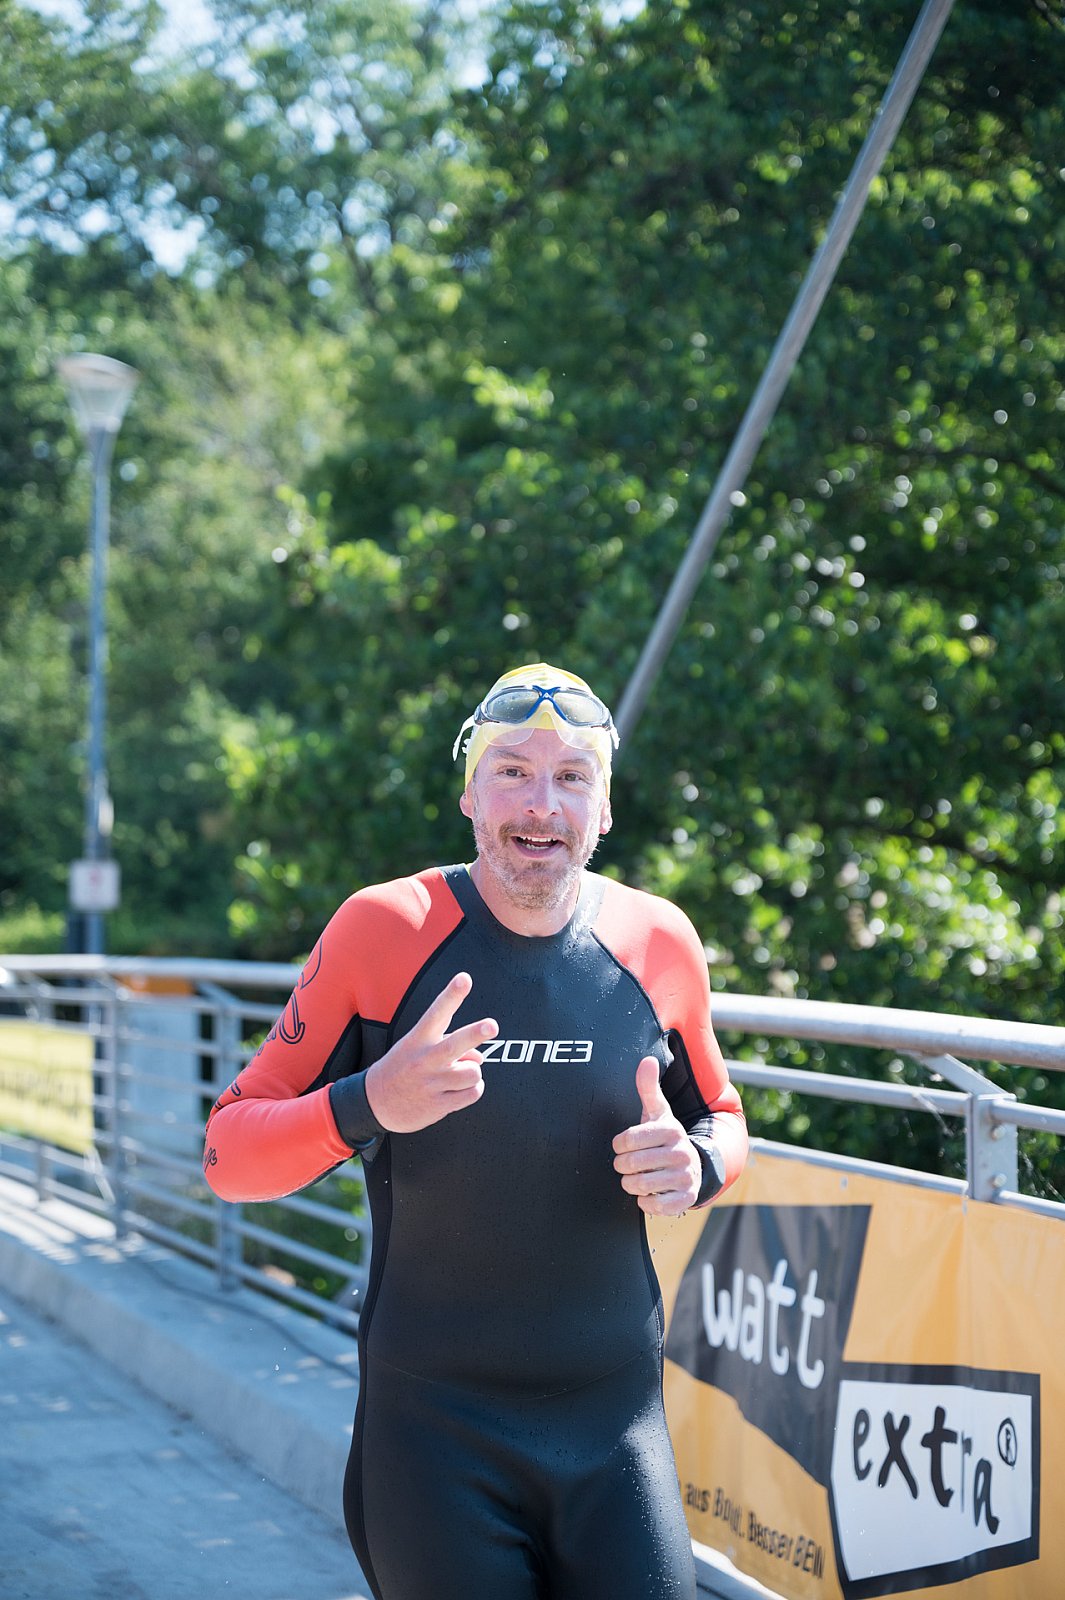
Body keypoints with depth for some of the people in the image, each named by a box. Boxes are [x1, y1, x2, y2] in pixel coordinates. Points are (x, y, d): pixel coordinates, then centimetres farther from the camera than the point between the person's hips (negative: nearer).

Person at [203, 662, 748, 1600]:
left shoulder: (657, 943, 1)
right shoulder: (383, 931, -6)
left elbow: (722, 1117, 18)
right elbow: (230, 1154, -5)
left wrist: (697, 1165, -6)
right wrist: (368, 1105, -24)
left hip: (616, 1427, 2)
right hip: (431, 1431, -2)